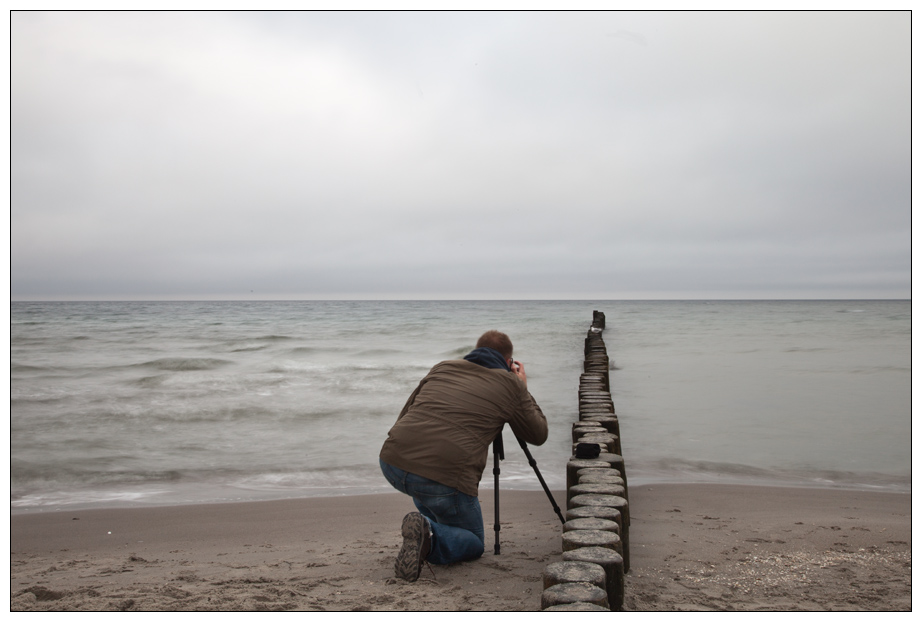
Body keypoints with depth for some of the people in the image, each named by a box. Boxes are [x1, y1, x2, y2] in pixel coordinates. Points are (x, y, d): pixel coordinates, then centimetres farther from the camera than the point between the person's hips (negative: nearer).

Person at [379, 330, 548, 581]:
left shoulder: (442, 368, 22)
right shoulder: (510, 384, 10)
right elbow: (538, 435, 24)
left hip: (393, 463, 6)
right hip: (444, 479, -5)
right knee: (473, 544, 18)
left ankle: (432, 526, 29)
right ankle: (429, 538, -10)